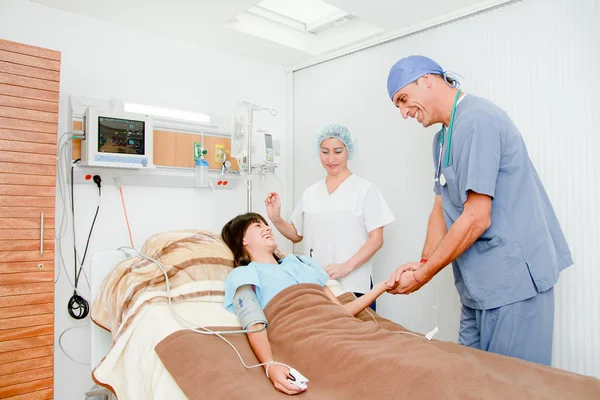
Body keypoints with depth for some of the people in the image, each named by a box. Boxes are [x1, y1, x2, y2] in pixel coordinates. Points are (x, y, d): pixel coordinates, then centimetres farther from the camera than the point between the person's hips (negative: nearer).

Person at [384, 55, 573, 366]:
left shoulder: (477, 119, -16)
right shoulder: (443, 138, 15)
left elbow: (477, 219, -20)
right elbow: (441, 209, 12)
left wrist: (423, 276, -13)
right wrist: (423, 262, -4)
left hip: (513, 281, -9)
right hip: (478, 283, 9)